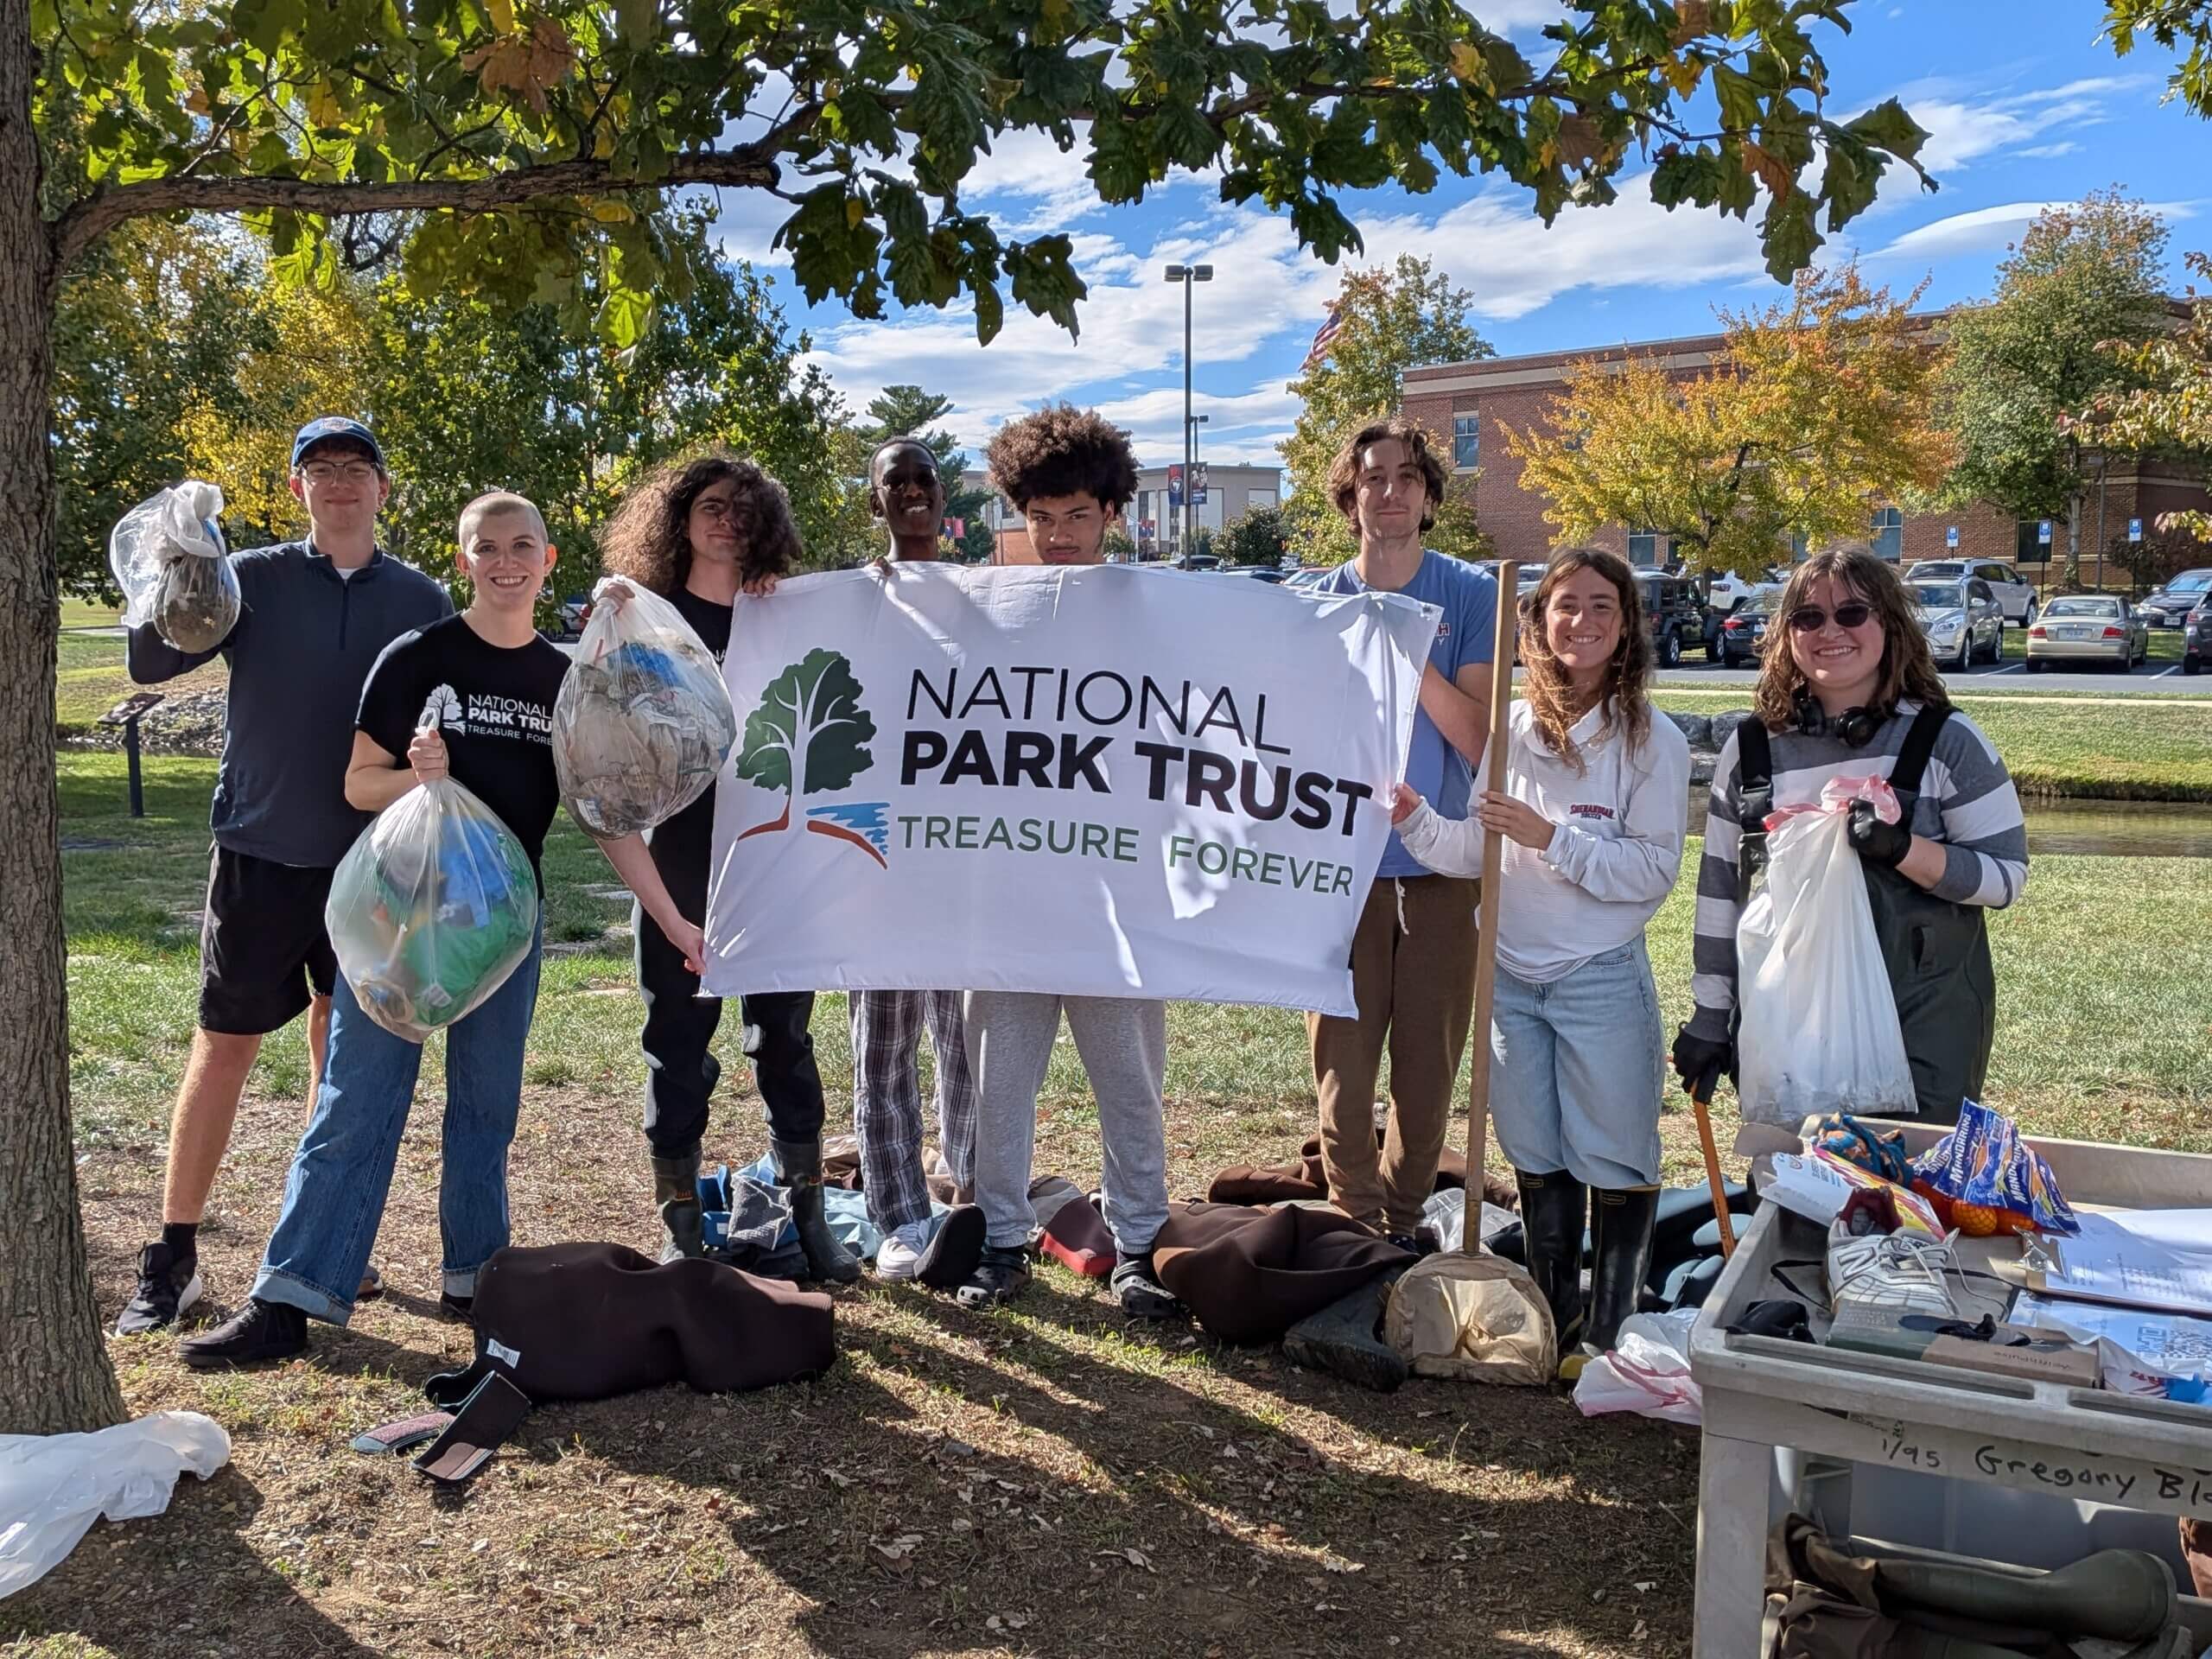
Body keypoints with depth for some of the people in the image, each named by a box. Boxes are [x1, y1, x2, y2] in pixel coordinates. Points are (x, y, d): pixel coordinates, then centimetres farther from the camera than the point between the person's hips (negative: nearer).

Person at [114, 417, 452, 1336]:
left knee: (344, 1051, 9)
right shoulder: (254, 578, 0)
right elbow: (149, 664, -8)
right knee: (222, 1049, 1)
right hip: (261, 853, -1)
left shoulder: (421, 601, 4)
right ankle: (172, 1258, 11)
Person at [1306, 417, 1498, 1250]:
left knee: (1429, 1066, 7)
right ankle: (1357, 1228, 14)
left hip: (1442, 867, 0)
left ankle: (1402, 1220, 25)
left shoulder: (1471, 595, 0)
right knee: (1342, 1063, 0)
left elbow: (1476, 741, -10)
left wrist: (1411, 655, -21)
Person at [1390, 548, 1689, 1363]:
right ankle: (1553, 1316, 30)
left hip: (1603, 981, -4)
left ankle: (1611, 1329, 18)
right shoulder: (1514, 730, 4)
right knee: (1536, 1159, 15)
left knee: (1613, 1162, 4)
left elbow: (1655, 871, -15)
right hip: (1511, 978, 5)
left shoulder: (1652, 740, -9)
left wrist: (1550, 837, -22)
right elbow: (1477, 854, 7)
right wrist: (1415, 819, -10)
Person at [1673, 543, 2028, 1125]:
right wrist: (1710, 1017, 6)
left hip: (1923, 1025, -2)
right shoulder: (1751, 748, 4)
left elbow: (2007, 875, -5)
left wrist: (1904, 849, -21)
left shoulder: (1947, 741, -3)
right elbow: (1720, 888, 7)